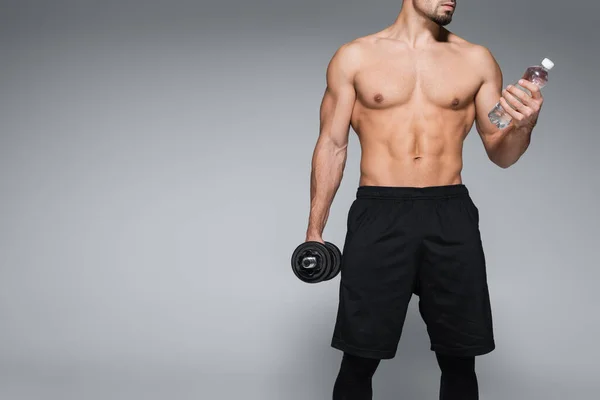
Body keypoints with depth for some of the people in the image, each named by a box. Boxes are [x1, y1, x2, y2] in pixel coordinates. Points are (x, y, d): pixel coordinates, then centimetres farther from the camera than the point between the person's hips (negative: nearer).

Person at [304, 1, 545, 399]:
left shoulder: (476, 59, 9)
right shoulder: (354, 56, 5)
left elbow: (500, 154, 12)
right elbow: (332, 145, 7)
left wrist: (523, 126, -11)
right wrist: (315, 229, 3)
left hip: (451, 216, 2)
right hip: (378, 216, -2)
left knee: (459, 359, 9)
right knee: (360, 357, 3)